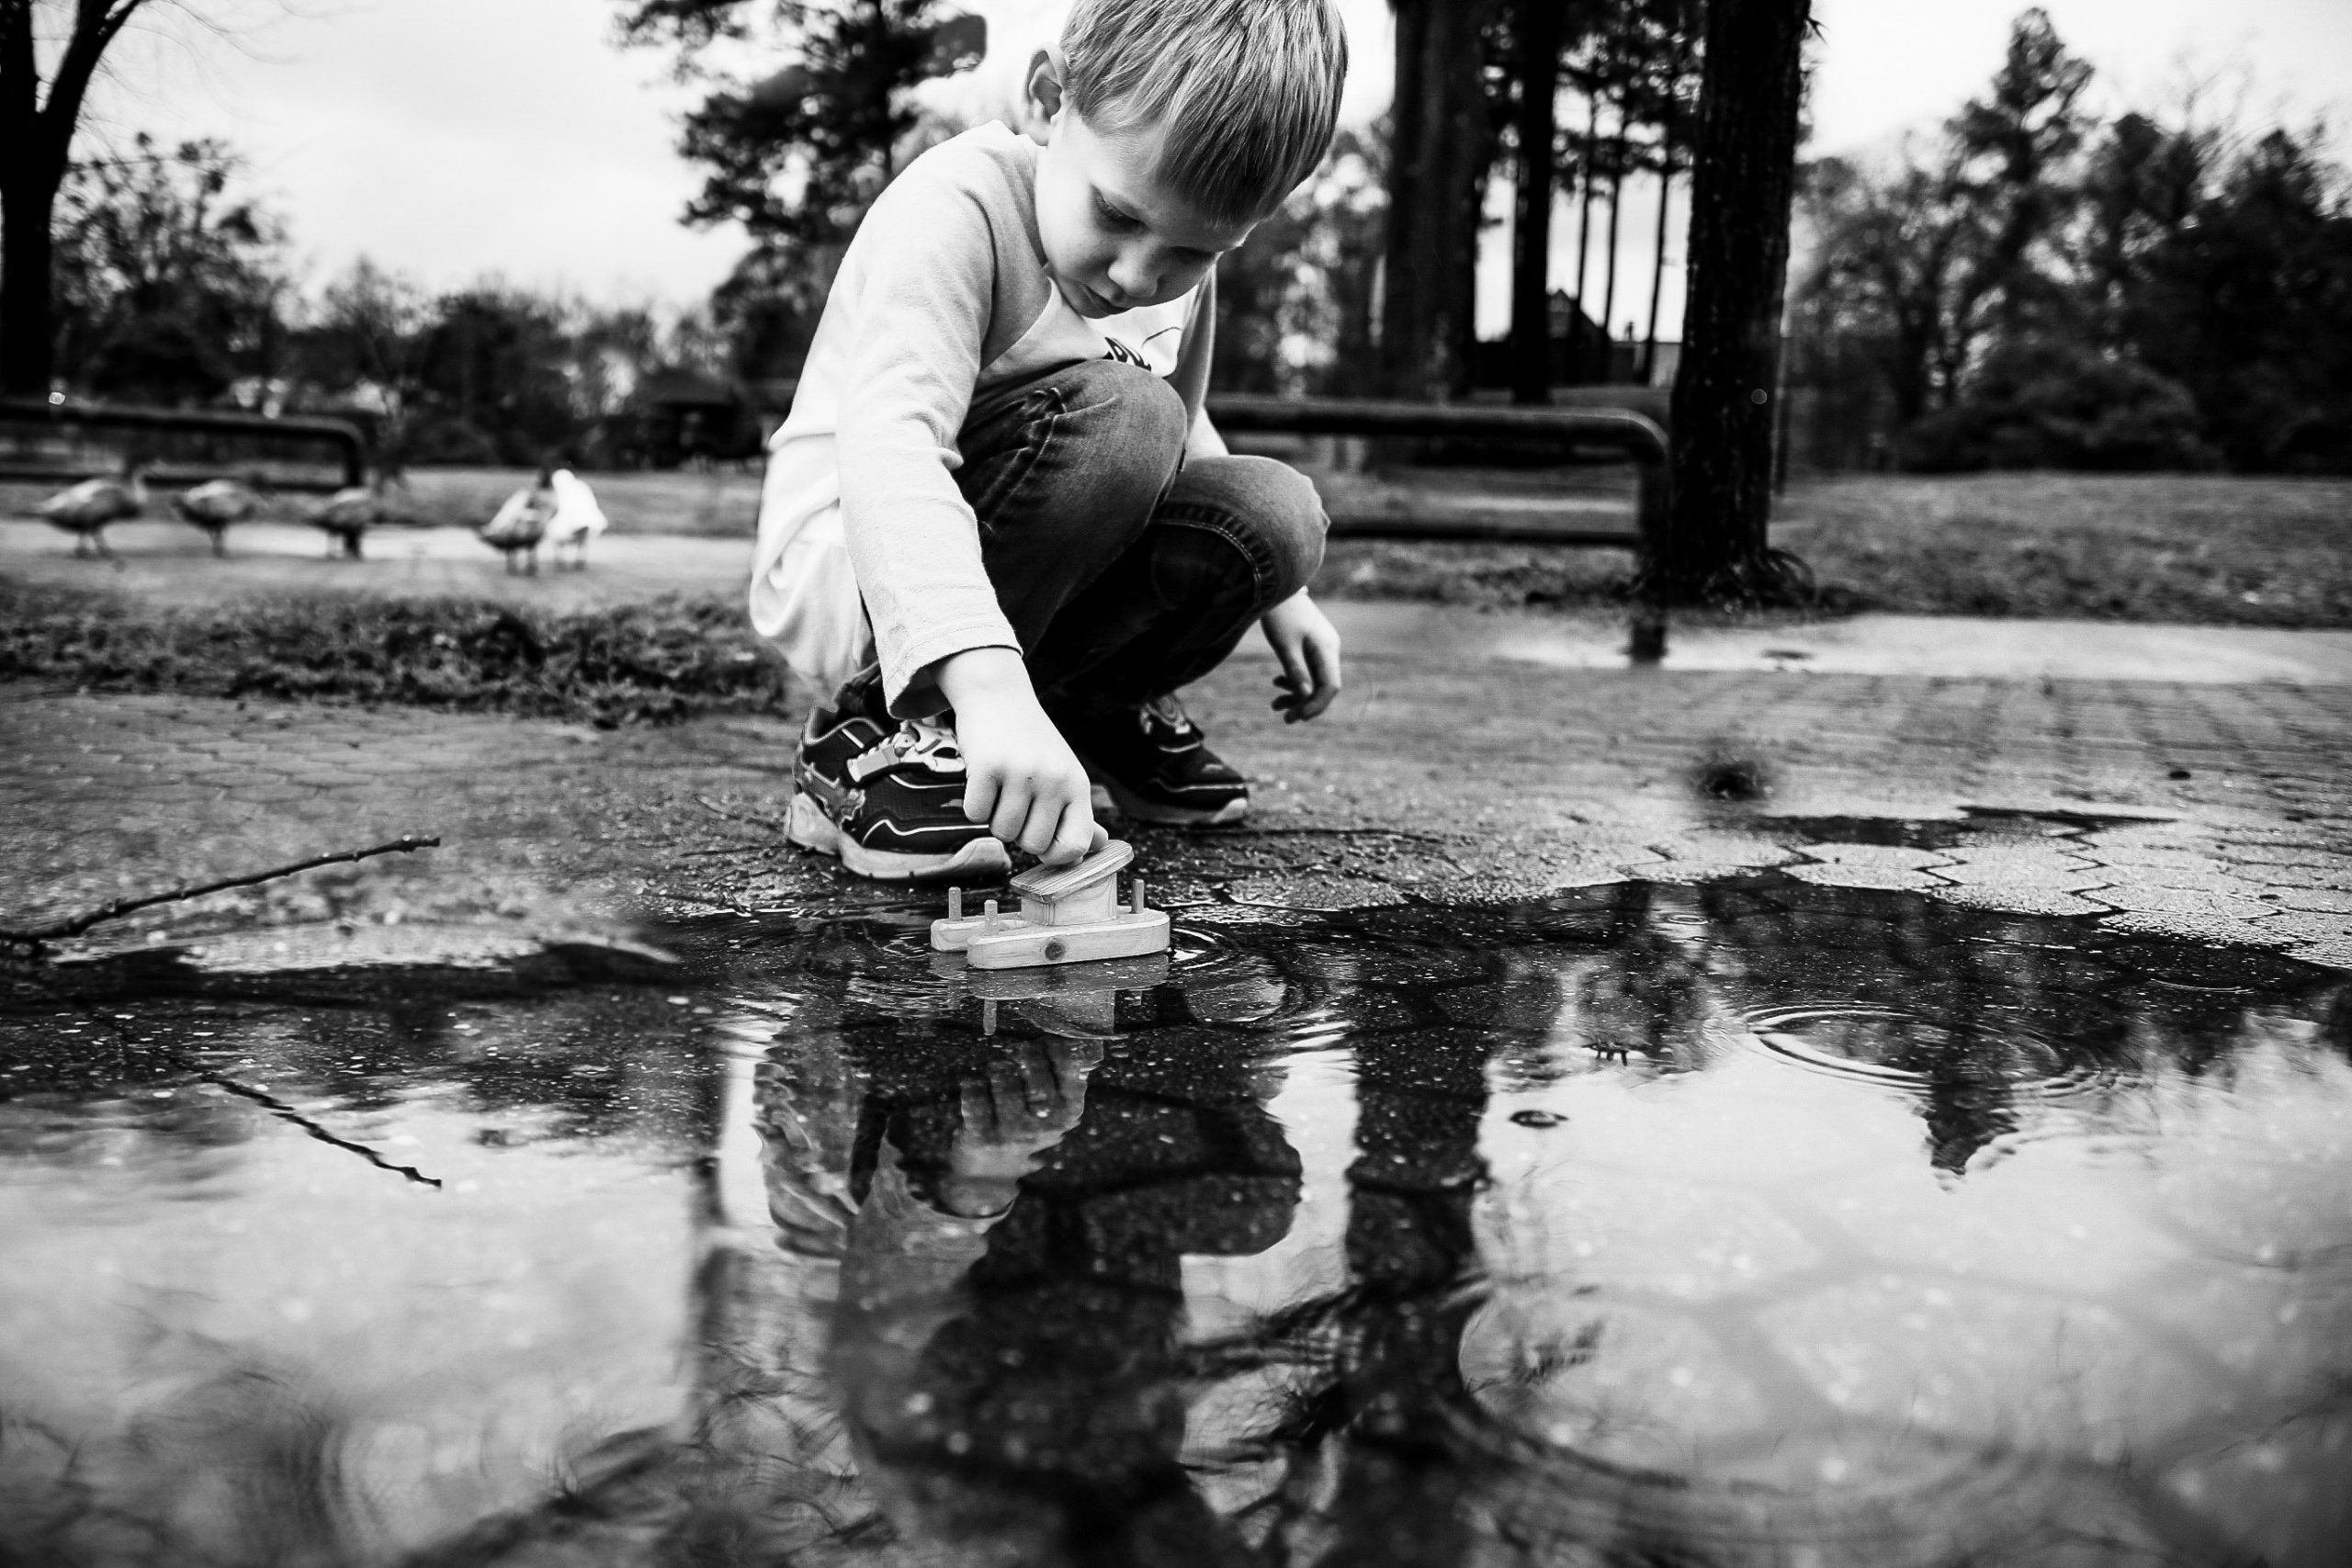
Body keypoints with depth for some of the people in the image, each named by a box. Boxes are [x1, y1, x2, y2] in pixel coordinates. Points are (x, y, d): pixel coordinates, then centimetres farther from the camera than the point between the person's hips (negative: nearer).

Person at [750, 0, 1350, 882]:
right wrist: (991, 685, -53)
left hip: (1022, 587, 7)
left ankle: (1101, 710, 13)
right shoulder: (955, 211, -24)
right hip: (844, 567, -7)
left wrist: (1272, 588, 16)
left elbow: (1178, 439, 21)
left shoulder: (1176, 265, 0)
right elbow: (886, 451, -40)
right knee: (1118, 413, -30)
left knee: (1276, 513, -14)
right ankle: (880, 730, -20)